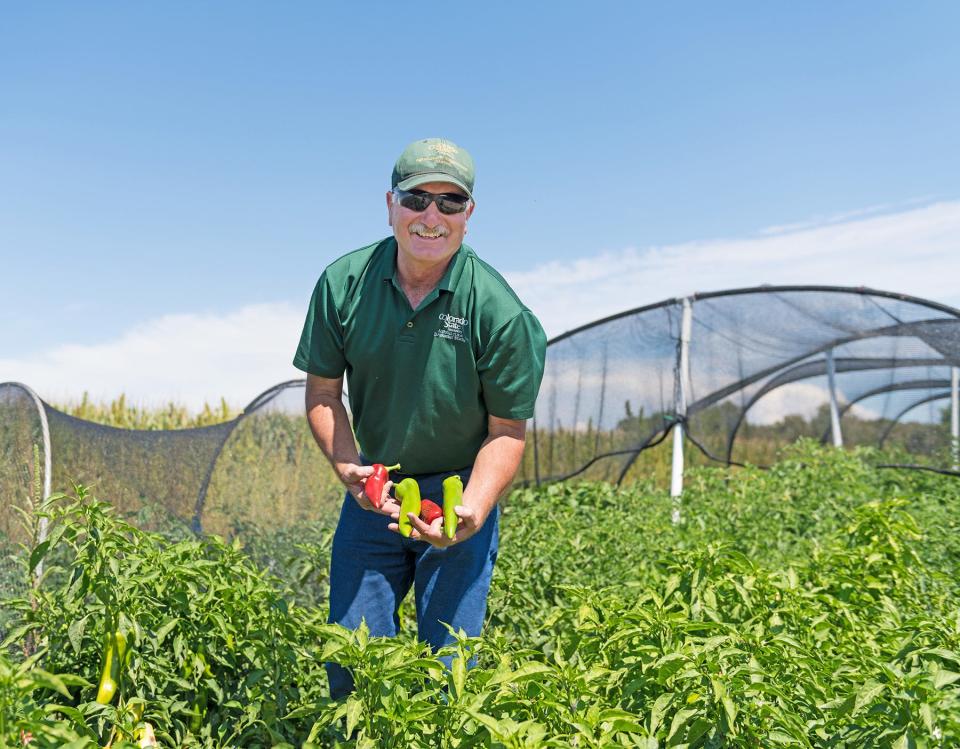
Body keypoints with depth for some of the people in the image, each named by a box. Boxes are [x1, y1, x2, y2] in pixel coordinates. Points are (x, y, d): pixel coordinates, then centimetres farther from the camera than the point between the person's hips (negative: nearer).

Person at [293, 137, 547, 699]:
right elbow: (323, 391, 2)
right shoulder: (343, 284, -8)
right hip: (374, 487, 3)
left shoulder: (500, 312, -17)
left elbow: (507, 431, -10)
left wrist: (470, 514, -25)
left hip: (462, 493, -2)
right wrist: (348, 468, -14)